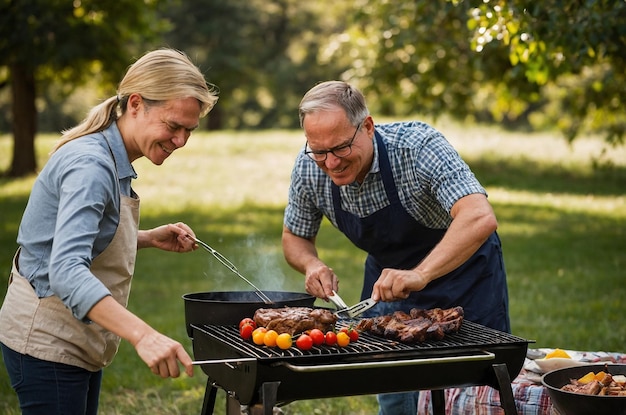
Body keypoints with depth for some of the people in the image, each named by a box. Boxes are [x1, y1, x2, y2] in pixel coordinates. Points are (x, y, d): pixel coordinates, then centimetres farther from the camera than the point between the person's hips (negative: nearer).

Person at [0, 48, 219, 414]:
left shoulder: (114, 161, 7)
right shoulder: (90, 165, -24)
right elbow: (66, 271, -37)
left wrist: (149, 239, 3)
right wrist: (143, 335, -48)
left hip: (79, 342, 10)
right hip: (47, 341, -10)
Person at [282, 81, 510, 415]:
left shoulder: (418, 145, -33)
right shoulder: (309, 167, -18)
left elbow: (480, 219, -45)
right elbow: (295, 237, -1)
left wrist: (419, 274, -55)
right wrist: (312, 265, -23)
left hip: (461, 271, -4)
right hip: (387, 275, 4)